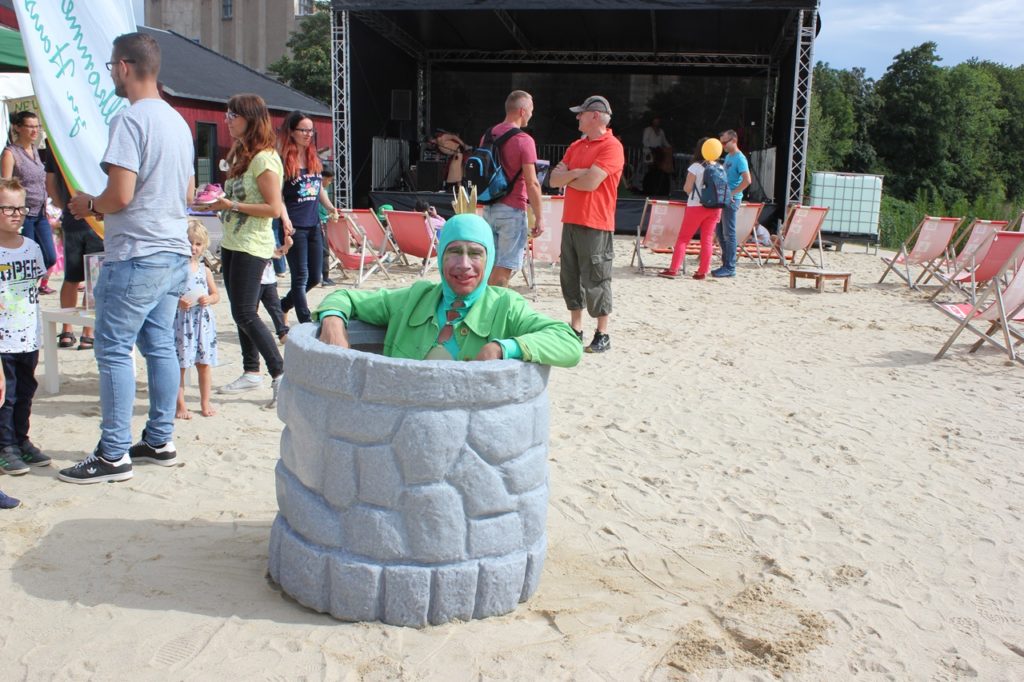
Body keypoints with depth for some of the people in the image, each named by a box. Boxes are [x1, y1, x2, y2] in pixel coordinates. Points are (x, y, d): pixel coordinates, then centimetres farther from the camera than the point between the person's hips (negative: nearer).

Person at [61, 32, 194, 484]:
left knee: (113, 350, -2)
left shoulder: (130, 120, -14)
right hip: (174, 251, 9)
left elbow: (120, 195, -20)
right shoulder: (177, 121, 14)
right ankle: (159, 441, 19)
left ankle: (114, 455, 2)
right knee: (160, 345, 12)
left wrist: (89, 204, 0)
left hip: (135, 256, -9)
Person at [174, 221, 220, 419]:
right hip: (181, 322, -4)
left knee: (204, 364, 10)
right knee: (179, 365, 2)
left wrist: (209, 299, -8)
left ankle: (205, 403, 22)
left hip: (202, 321, 4)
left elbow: (216, 294, 13)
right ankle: (180, 405, 12)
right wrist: (177, 301, -22)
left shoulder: (204, 270, 8)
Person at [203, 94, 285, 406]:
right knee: (240, 312, 13)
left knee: (245, 313, -9)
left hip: (252, 246, -10)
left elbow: (274, 208, -20)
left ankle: (280, 374, -3)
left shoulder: (264, 159, -15)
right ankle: (251, 372, 23)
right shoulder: (240, 154, 14)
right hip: (232, 243, 10)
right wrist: (220, 202, 8)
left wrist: (232, 205, -19)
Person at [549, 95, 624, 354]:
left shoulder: (611, 146, -9)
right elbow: (554, 179, 8)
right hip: (571, 221, 8)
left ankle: (602, 335, 6)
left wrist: (567, 179, -2)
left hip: (595, 225, -8)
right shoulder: (576, 146, 16)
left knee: (595, 281, -3)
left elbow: (590, 182, -20)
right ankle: (575, 329, 20)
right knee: (570, 277, 11)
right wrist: (576, 173, -10)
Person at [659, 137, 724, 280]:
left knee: (683, 238, 1)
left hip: (696, 206, -4)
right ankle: (702, 271, 8)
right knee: (707, 240, 8)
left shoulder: (696, 167, -10)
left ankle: (673, 270, -3)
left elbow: (687, 188, -10)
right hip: (714, 207, 4)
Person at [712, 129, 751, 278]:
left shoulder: (740, 159, -13)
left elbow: (747, 180, -23)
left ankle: (730, 268, -1)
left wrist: (732, 193, -19)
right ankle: (726, 262, 20)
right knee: (720, 232, 12)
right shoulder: (728, 157, 15)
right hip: (723, 199, 9)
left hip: (731, 200, -9)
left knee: (729, 234, -6)